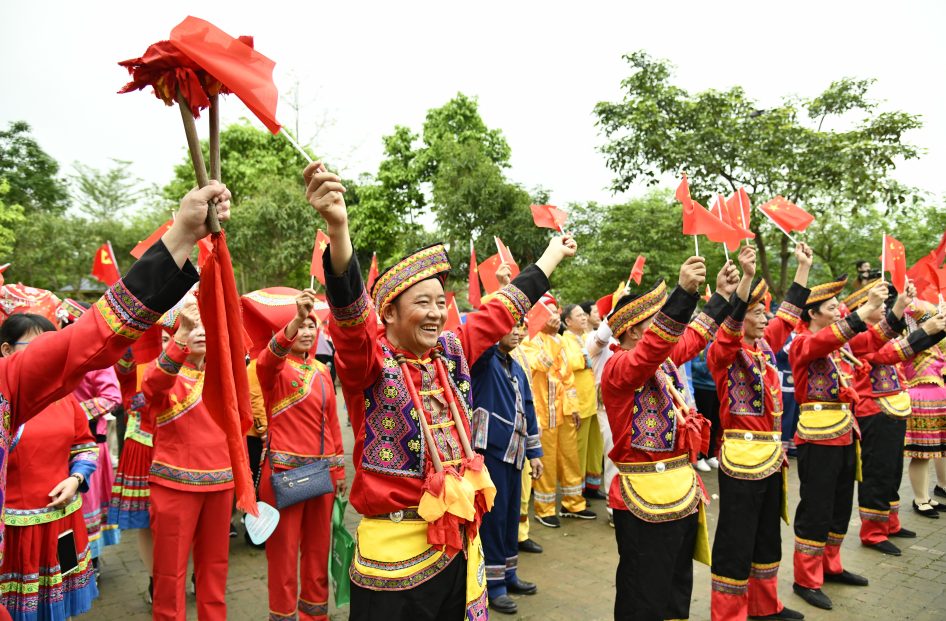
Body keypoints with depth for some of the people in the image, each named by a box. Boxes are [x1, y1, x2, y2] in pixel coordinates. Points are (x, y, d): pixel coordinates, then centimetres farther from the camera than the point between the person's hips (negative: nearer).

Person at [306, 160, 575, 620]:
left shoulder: (451, 352, 4)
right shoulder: (369, 361, -12)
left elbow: (504, 309, 15)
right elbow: (350, 313, -32)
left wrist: (554, 253, 27)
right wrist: (338, 228, -49)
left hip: (458, 541, 6)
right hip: (395, 550, -5)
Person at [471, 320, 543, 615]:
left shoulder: (517, 369, 14)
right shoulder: (483, 361, -6)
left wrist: (534, 452, 16)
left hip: (514, 450, 7)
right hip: (491, 447, -7)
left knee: (511, 511, 14)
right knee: (494, 513, -1)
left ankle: (507, 573, 29)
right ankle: (493, 583, 12)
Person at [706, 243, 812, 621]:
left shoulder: (765, 346, 9)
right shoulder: (723, 353, -12)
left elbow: (789, 314, 18)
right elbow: (730, 327, -31)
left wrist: (804, 266, 19)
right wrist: (747, 276, -40)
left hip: (771, 457, 8)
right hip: (741, 459, -8)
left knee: (768, 537, 20)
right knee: (736, 543, 1)